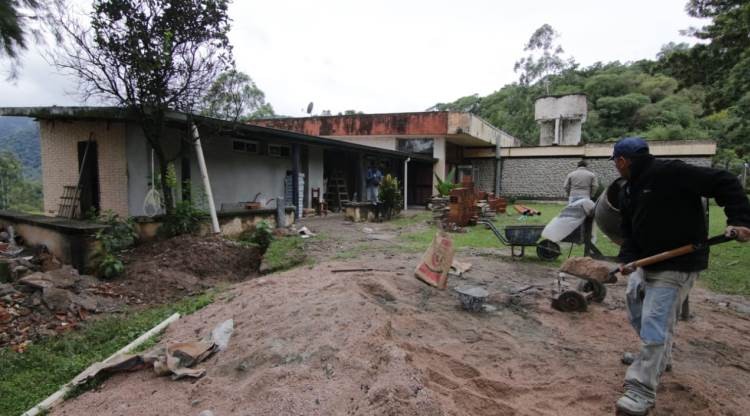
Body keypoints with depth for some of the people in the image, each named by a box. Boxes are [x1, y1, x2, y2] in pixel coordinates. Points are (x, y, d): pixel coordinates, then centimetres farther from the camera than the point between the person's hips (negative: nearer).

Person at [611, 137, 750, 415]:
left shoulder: (669, 172, -18)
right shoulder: (628, 191, 8)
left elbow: (724, 183, -16)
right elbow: (629, 231, 9)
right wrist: (627, 259, -7)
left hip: (678, 264, -10)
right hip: (647, 261, 10)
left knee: (655, 323, -13)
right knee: (635, 302, 22)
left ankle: (641, 392, -8)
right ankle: (657, 358, 44)